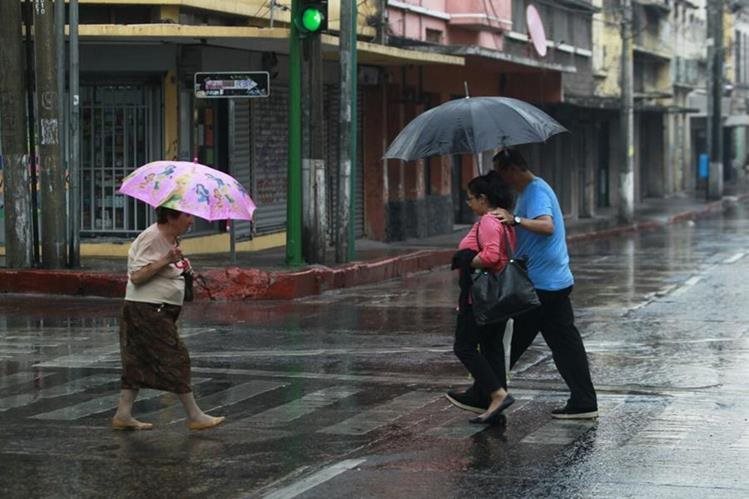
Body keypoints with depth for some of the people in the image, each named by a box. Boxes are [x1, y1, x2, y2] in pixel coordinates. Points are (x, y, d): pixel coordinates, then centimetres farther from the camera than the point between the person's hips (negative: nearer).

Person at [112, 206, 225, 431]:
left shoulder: (171, 239, 13)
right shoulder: (151, 239, -18)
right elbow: (136, 276, -23)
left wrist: (181, 266, 9)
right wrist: (166, 260, -27)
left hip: (160, 311, 10)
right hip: (147, 310, -10)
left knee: (139, 362, 11)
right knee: (176, 358, -6)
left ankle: (123, 415, 14)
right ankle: (195, 416, -1)